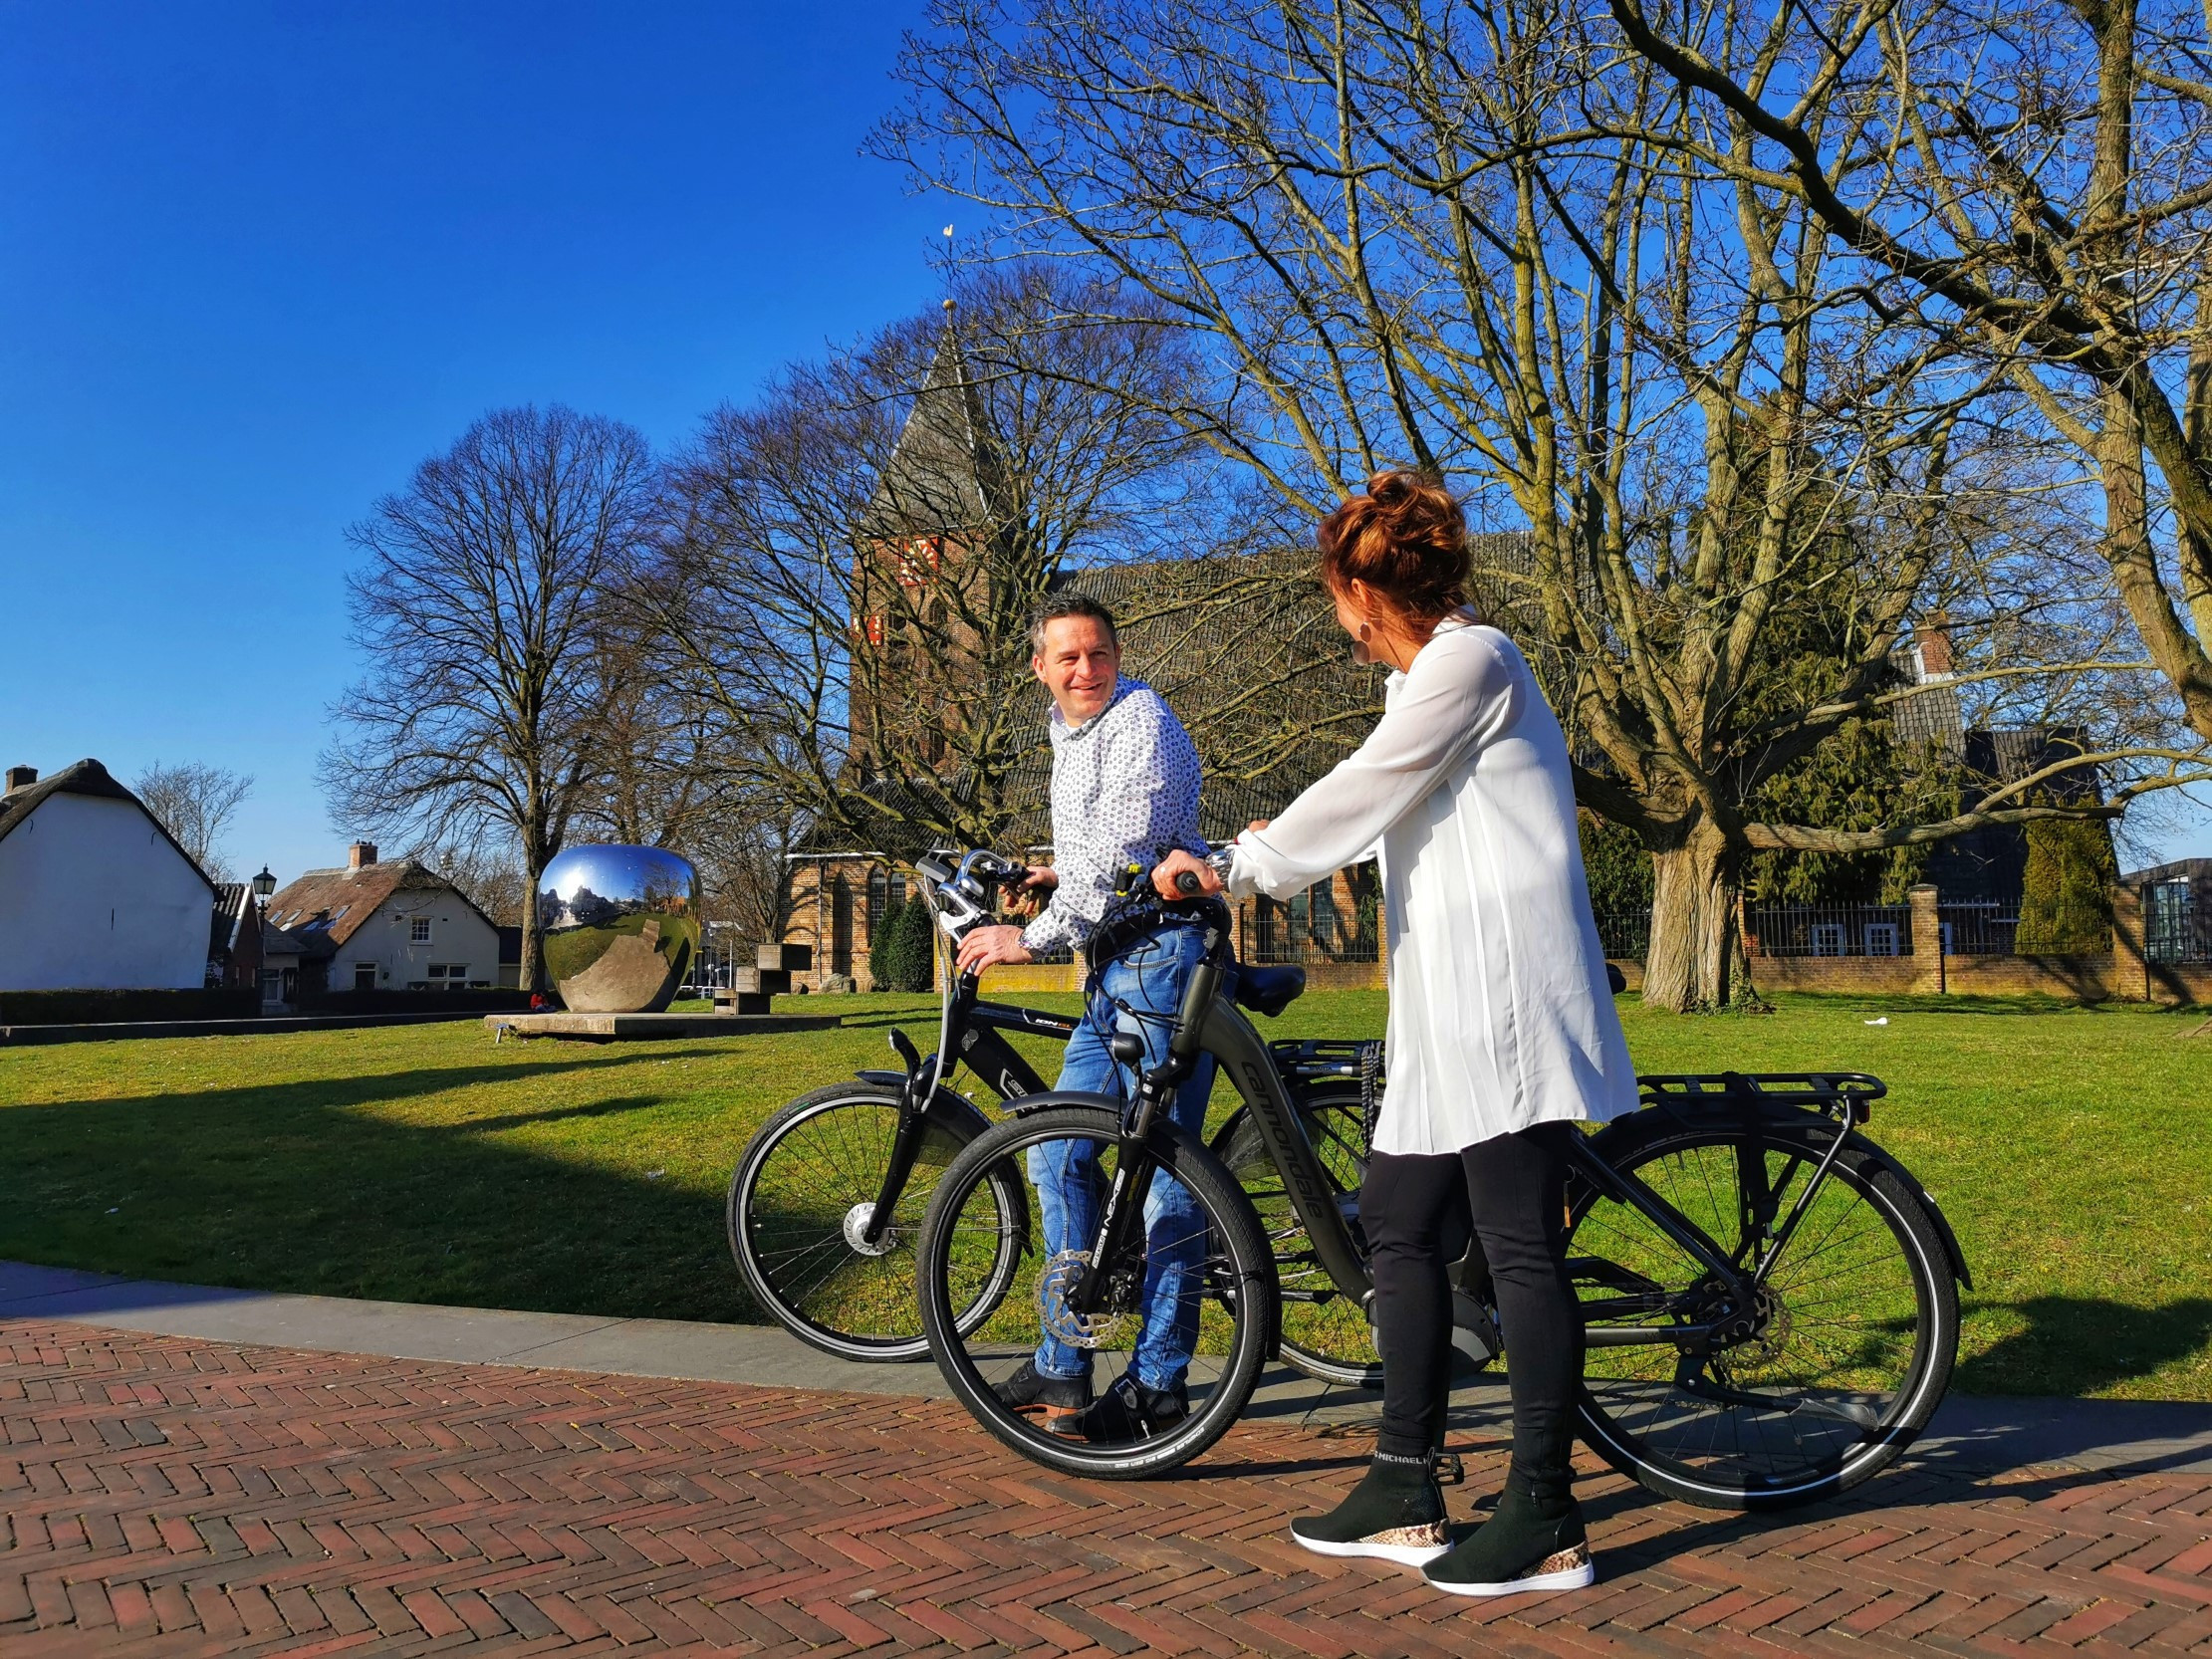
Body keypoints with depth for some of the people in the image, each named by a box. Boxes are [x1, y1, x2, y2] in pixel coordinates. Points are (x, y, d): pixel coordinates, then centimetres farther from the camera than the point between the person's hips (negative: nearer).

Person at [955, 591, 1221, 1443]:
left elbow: (1121, 853, -19)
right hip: (1115, 971, 10)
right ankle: (1061, 1366, 20)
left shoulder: (1141, 721, -10)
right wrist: (1057, 875, 15)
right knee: (1057, 1156, 10)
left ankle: (1157, 1386, 4)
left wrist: (1030, 936, -14)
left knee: (1163, 1172, -5)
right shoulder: (1069, 733, 20)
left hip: (1161, 959, -10)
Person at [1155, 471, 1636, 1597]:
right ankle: (1405, 1494, 18)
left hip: (1505, 996, -10)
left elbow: (1358, 795, -12)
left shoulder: (1469, 659, -9)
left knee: (1520, 1245, -6)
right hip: (1448, 1009, 10)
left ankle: (1546, 1523, 4)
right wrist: (1277, 849, 44)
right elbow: (1379, 812, 33)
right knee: (1398, 1226, 10)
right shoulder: (1429, 675, 22)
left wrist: (1235, 868, -4)